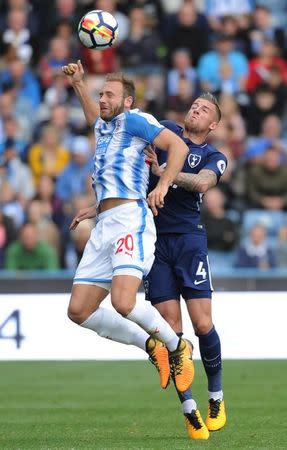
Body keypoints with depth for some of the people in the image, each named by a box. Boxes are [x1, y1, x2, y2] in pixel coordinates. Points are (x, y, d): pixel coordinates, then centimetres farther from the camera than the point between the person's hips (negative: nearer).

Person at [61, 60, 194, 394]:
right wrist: (78, 84, 45)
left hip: (130, 218, -9)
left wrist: (163, 185, -22)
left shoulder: (134, 120, 0)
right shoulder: (104, 128, 25)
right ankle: (152, 346, 10)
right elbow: (94, 115, 51)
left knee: (123, 302, -26)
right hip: (103, 226, 9)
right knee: (79, 310, -1)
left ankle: (176, 347, -2)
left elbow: (178, 146, -11)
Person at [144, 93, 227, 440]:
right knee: (170, 326, -5)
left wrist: (161, 171, -18)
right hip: (153, 238, 1)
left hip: (188, 238, -1)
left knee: (202, 324, -8)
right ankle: (189, 411, -1)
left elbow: (203, 182, -13)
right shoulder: (164, 131, 14)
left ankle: (216, 399, 13)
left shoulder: (214, 157, 8)